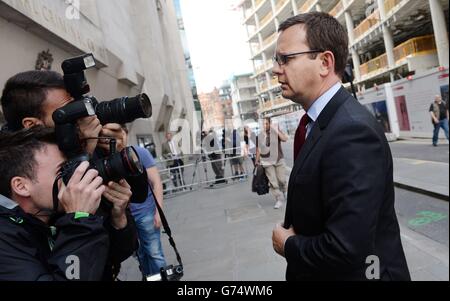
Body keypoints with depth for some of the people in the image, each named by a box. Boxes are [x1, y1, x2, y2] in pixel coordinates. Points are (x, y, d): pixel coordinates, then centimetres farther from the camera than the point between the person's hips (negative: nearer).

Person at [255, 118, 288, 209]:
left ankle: (283, 192, 33)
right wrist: (257, 162, 7)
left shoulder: (276, 131, 1)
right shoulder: (259, 136, 0)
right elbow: (258, 150, 6)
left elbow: (285, 139, -15)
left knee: (282, 180, 2)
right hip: (267, 162, 0)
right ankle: (279, 199, 8)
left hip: (279, 160, 0)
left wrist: (277, 130, -20)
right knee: (272, 182, -5)